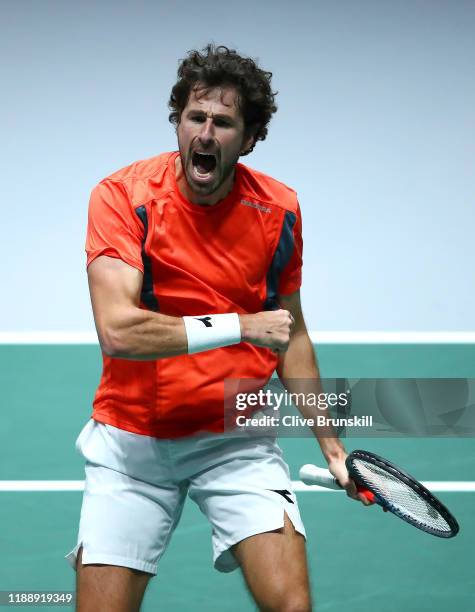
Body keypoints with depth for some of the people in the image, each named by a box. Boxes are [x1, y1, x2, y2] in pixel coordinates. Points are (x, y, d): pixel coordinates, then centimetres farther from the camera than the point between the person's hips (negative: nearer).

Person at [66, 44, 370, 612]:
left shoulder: (279, 209, -2)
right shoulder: (121, 196, -13)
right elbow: (118, 331, -26)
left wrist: (330, 444, 13)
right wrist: (242, 326, -22)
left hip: (239, 441, 2)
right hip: (132, 441, -1)